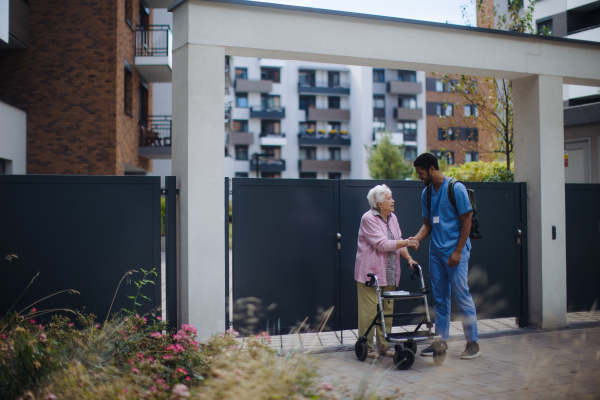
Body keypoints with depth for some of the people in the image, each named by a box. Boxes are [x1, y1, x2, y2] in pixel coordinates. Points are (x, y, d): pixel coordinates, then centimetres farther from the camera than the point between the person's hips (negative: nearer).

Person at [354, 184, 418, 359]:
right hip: (370, 272, -8)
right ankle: (367, 347, 5)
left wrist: (409, 258, 2)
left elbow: (398, 241, 16)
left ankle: (384, 346, 20)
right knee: (369, 310, -5)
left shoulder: (392, 218, 12)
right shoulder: (368, 218, -13)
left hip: (389, 274, 8)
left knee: (387, 310, 10)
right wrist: (407, 242, -15)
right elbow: (383, 244, -20)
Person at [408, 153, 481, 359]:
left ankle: (473, 342, 4)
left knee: (461, 294, -5)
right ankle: (441, 339, 18)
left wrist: (457, 251, -14)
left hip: (455, 251, -6)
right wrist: (416, 238, -4)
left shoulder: (456, 188, -9)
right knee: (439, 297, 10)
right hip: (436, 251, 6)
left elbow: (466, 221, -9)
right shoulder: (426, 193, 9)